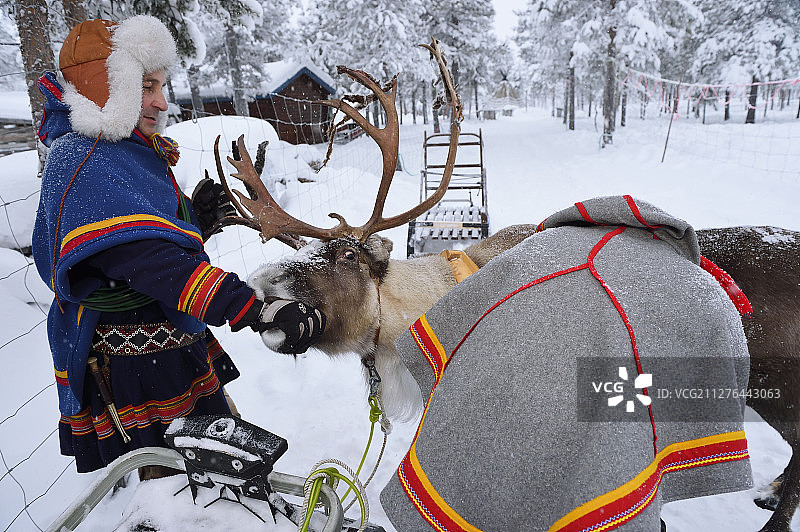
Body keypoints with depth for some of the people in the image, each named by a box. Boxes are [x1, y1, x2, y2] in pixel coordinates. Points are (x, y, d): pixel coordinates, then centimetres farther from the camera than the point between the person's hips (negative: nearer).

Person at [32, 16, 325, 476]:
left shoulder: (132, 153, 12)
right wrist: (259, 312, -42)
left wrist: (195, 222, -3)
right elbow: (154, 264, -34)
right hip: (133, 378, -10)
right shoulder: (81, 164, -19)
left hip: (179, 348, 10)